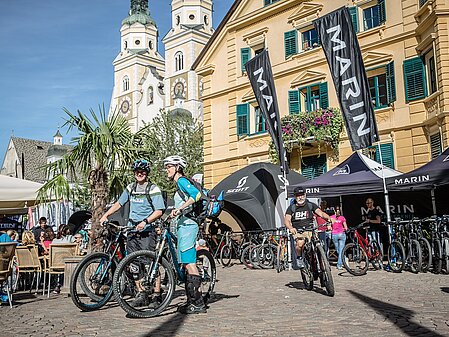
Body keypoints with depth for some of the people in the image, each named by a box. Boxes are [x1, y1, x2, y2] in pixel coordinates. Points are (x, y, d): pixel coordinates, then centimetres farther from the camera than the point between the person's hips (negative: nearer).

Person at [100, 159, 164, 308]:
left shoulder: (153, 189, -4)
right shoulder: (130, 188, 14)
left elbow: (159, 211, -11)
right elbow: (119, 203, 24)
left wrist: (145, 221, -23)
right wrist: (105, 215, 13)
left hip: (147, 231, -6)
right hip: (131, 231, 6)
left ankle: (157, 296, -3)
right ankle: (141, 293, 17)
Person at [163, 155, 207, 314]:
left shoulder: (182, 181, -7)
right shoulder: (180, 184, 22)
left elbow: (197, 194, -24)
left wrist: (179, 208, -27)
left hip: (187, 225, -10)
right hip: (184, 225, 10)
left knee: (189, 264, -11)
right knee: (186, 264, 10)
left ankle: (199, 303, -8)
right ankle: (191, 301, 16)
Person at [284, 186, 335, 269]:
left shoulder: (310, 205, 7)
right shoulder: (291, 208, 3)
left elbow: (320, 213, -7)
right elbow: (287, 220, -10)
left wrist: (329, 218, -28)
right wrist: (291, 228, -32)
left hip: (309, 230, 1)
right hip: (297, 231, -1)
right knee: (300, 243, -33)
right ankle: (299, 258, -2)